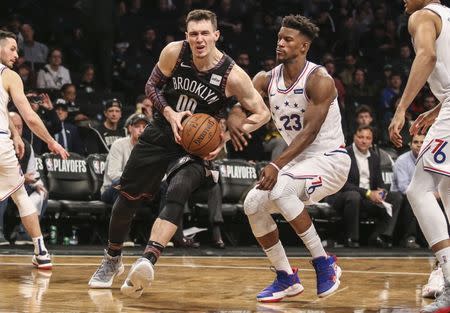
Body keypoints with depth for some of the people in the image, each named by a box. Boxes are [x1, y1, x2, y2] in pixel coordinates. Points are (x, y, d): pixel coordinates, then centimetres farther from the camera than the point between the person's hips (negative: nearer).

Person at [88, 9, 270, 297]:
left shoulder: (232, 75, -20)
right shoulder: (174, 52, -14)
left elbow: (262, 114, -11)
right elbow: (152, 86, 1)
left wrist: (226, 137, -23)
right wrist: (170, 114, -17)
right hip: (162, 133, 3)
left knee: (177, 193, -30)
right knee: (127, 196, 7)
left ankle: (147, 262, -43)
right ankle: (112, 259, 31)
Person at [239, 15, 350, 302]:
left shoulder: (319, 80, -18)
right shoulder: (266, 80, 2)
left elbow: (310, 130, -25)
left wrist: (277, 166, -35)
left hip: (330, 159, -8)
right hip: (299, 160, 8)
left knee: (280, 189, -31)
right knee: (253, 204, -7)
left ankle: (324, 263, -17)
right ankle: (287, 278, 7)